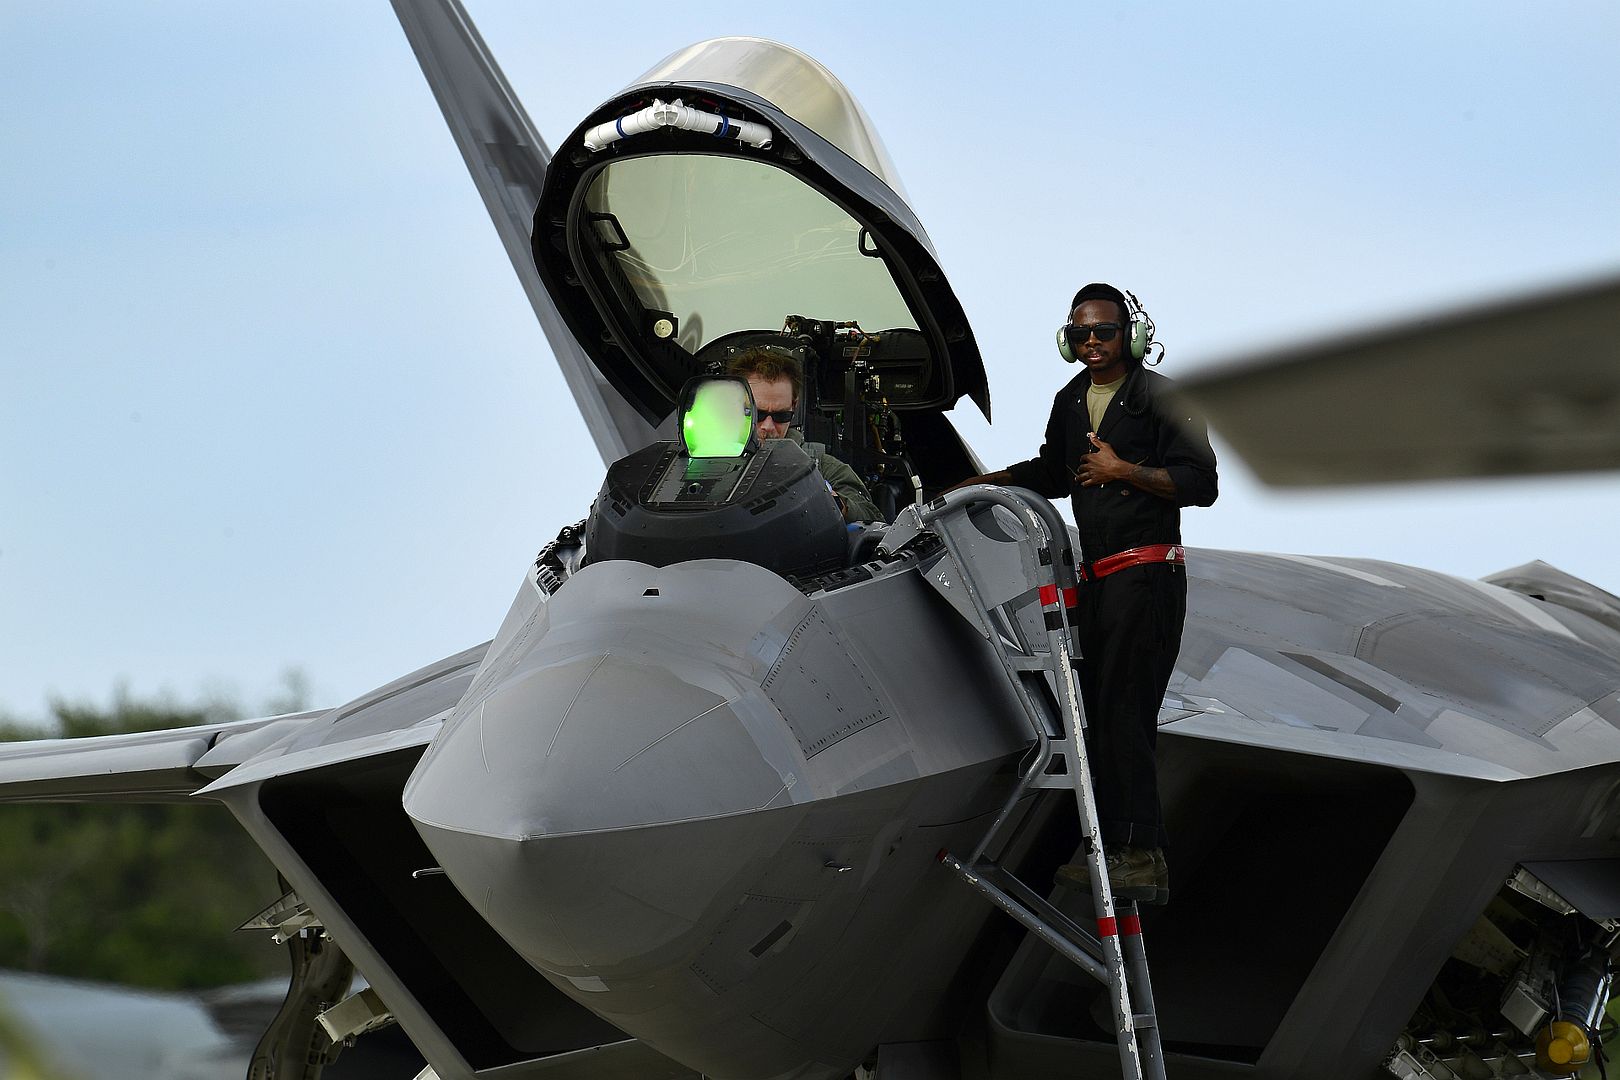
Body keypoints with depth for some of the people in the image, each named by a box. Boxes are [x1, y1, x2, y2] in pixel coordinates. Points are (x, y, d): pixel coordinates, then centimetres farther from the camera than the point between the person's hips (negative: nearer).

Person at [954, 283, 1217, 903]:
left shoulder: (1159, 397, -6)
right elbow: (1052, 472, 33)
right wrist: (987, 483, 21)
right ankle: (1119, 851, 11)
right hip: (1095, 574, 8)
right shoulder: (1071, 402, 17)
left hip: (1147, 572, -8)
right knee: (1100, 710, 6)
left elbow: (1200, 484, -12)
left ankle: (1140, 856, -17)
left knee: (1123, 707, -15)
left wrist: (1121, 469, -15)